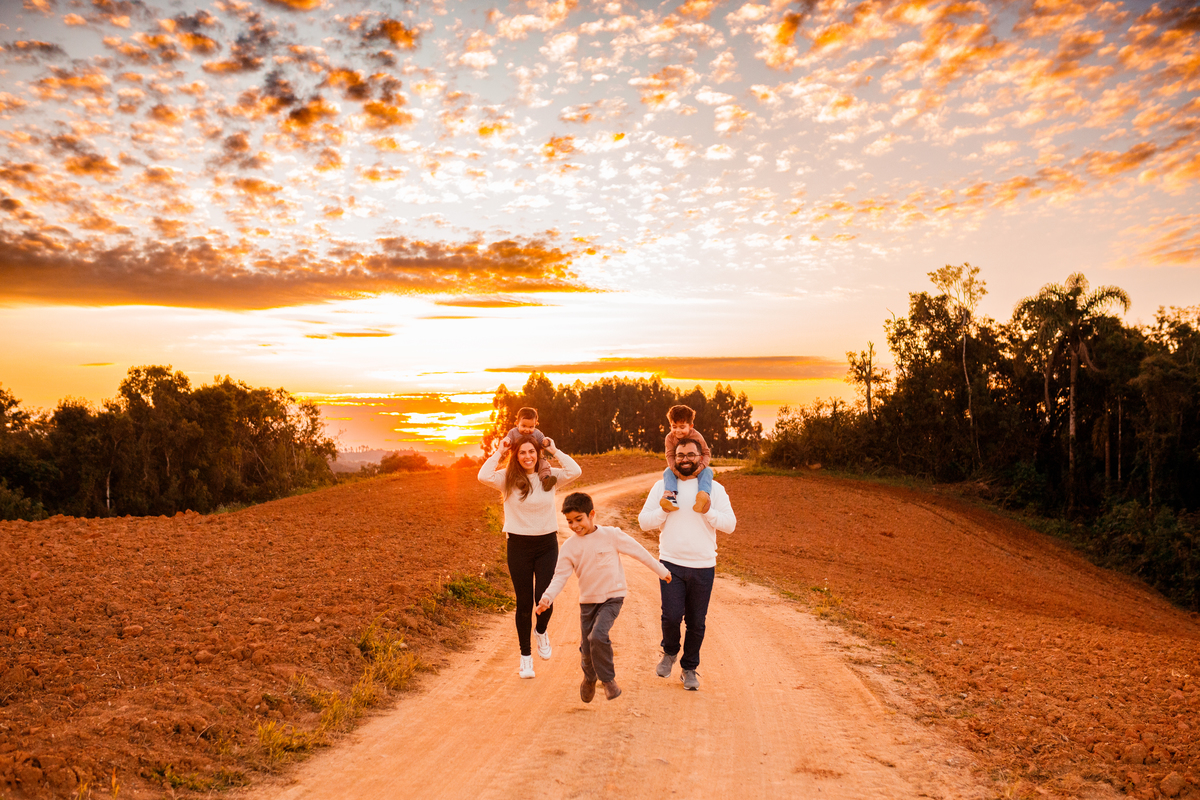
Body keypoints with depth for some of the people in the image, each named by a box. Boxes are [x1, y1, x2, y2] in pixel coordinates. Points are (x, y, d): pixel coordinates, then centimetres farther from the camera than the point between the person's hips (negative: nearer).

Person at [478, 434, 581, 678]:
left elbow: (575, 471, -14)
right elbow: (484, 476, -23)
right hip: (519, 546, -1)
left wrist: (554, 451, -8)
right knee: (524, 603, 7)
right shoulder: (508, 479, -5)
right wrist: (498, 452, -12)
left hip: (547, 545, 1)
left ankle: (541, 632, 30)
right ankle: (526, 656, 23)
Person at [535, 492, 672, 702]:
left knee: (598, 636, -25)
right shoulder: (569, 547, -4)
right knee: (586, 648, 8)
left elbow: (639, 551, -1)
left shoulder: (611, 535, -11)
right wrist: (547, 597, -24)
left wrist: (661, 571, 7)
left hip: (612, 598, -3)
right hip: (588, 601, 4)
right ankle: (589, 678, 41)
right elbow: (560, 576, -5)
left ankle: (608, 679, -2)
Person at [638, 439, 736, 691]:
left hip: (703, 566, 1)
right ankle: (670, 652, 20)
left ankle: (689, 669, 27)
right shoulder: (662, 486, 6)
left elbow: (730, 525, -1)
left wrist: (708, 511, -16)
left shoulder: (714, 489, 5)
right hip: (671, 563, -1)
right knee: (672, 616, -11)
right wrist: (663, 510, -12)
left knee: (696, 623, 7)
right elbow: (644, 522, 5)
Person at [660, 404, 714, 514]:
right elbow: (670, 456, -13)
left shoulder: (696, 436, -14)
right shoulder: (670, 438, -10)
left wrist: (701, 466, -28)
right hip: (677, 467, 2)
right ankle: (669, 496, -48)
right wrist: (676, 470, -30)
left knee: (707, 471, -30)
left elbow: (707, 453, -8)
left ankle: (704, 494, -55)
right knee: (668, 472, -28)